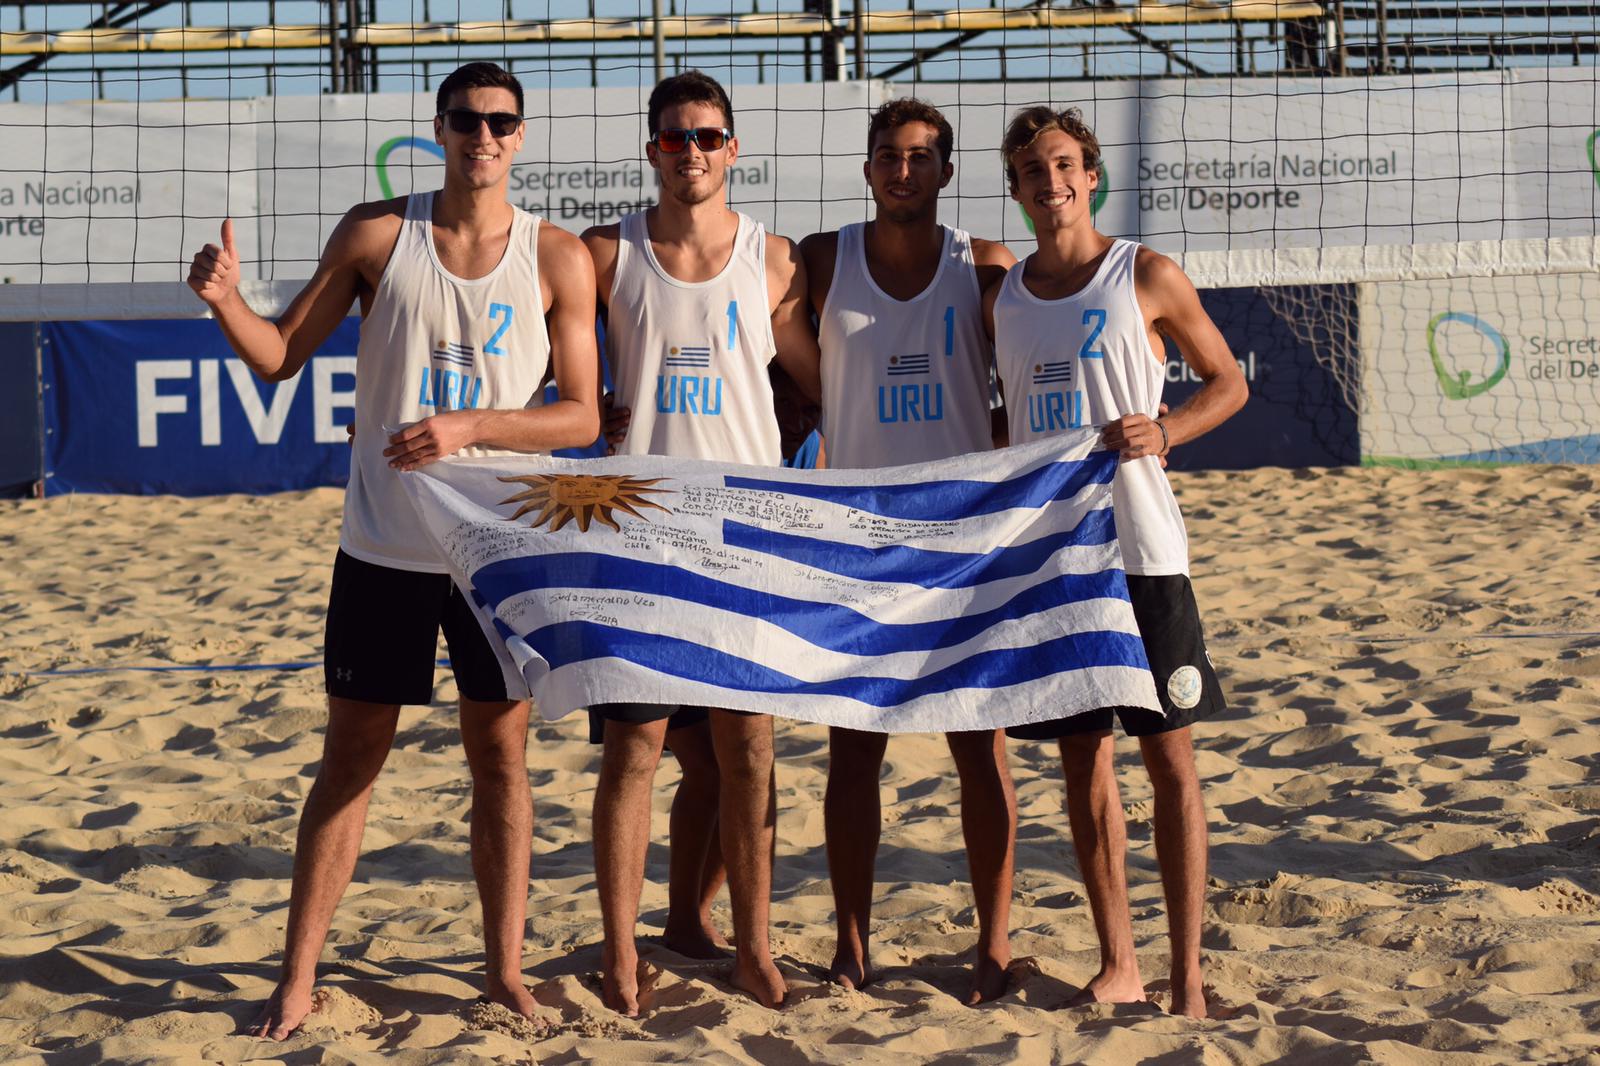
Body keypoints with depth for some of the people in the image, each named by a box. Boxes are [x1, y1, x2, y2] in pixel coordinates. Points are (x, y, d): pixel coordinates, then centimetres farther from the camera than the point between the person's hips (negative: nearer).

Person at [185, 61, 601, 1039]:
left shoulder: (557, 259, -1)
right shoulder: (377, 234, 1)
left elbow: (582, 416, -4)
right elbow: (283, 355, 5)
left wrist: (468, 425, -17)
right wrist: (227, 302, -15)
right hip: (385, 545, 0)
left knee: (501, 751, 6)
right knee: (352, 754, 5)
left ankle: (506, 968, 17)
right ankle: (298, 977, 13)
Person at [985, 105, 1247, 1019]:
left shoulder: (1147, 276, -1)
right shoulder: (1003, 297, 12)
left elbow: (1228, 382, 5)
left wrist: (1163, 432, -13)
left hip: (1140, 549, -4)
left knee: (1170, 755, -2)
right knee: (1083, 760, 7)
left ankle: (1189, 977, 2)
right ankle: (1117, 966, 17)